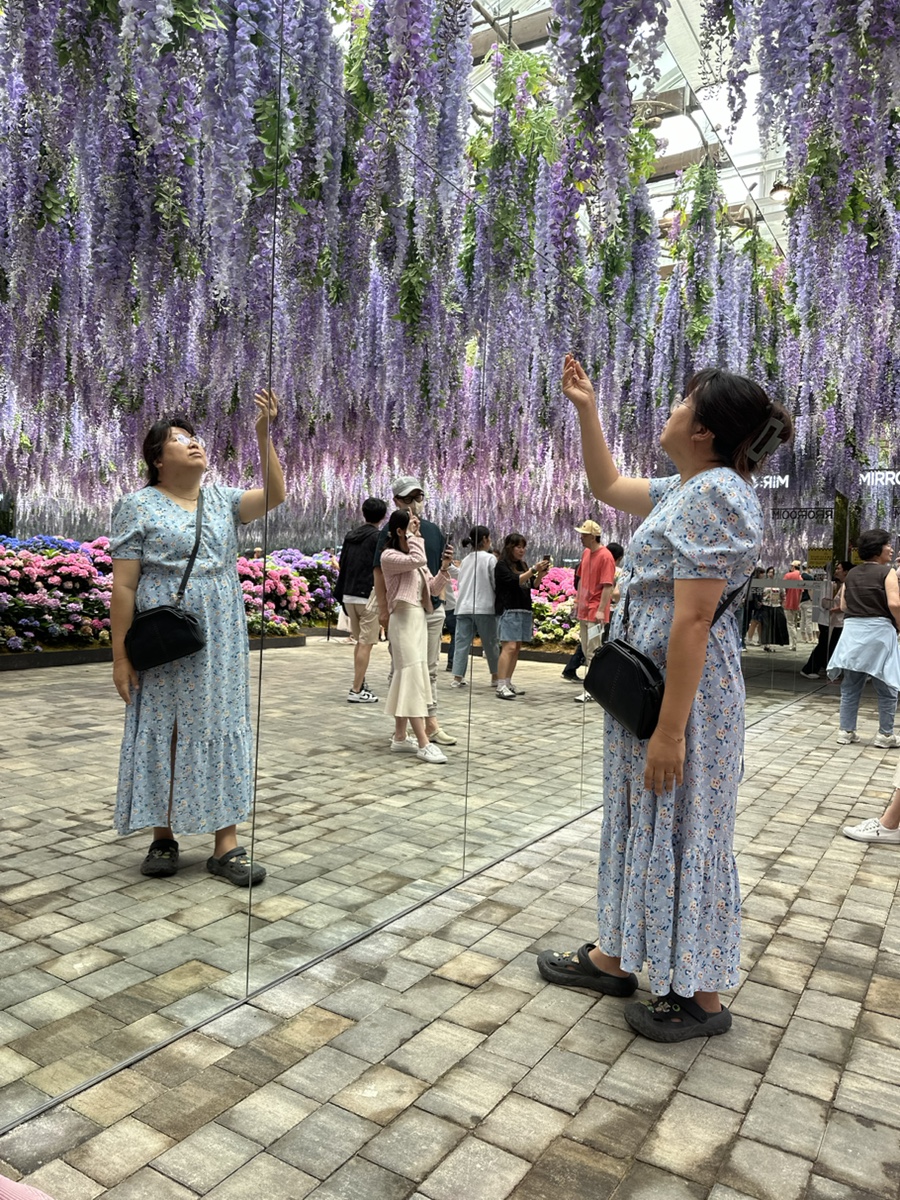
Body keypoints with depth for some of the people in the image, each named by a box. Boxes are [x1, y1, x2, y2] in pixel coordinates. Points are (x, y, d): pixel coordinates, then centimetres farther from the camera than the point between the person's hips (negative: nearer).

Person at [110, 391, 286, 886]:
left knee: (223, 731, 4)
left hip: (221, 646, 4)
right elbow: (123, 585, -7)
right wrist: (121, 655, -12)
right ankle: (163, 838, 21)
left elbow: (274, 495, -9)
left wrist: (263, 434, -18)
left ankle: (226, 845, 10)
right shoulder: (139, 506, -2)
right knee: (163, 734, 5)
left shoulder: (222, 501, 9)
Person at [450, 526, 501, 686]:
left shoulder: (465, 560, 13)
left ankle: (457, 677, -3)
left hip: (463, 607, 5)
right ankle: (495, 677, 18)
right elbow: (496, 583, -3)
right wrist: (499, 602, 12)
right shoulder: (489, 558, -3)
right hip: (484, 607, -4)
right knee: (490, 643, 8)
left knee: (462, 643, 2)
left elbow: (460, 584, 15)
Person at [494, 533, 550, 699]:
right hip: (508, 610, -8)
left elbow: (534, 584, 14)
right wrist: (534, 569, -19)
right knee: (509, 647, -15)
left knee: (517, 648, 7)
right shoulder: (502, 565, -4)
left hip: (524, 610, 8)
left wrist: (541, 573, -5)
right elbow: (515, 581, -16)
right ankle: (501, 687, -17)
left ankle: (508, 683, 12)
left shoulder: (522, 565, 18)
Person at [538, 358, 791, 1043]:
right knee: (637, 822, 18)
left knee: (682, 831, 3)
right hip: (644, 683, 10)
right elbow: (608, 486, 28)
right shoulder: (686, 488, 11)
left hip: (686, 691, -10)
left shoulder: (714, 492, -20)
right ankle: (615, 957, 34)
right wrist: (587, 410, 23)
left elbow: (693, 620, -25)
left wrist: (670, 730, -25)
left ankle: (701, 997, 22)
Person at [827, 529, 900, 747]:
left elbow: (843, 606, 11)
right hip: (878, 630, -5)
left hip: (853, 631, 5)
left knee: (850, 686, 10)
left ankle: (846, 731, 13)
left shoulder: (851, 574, 11)